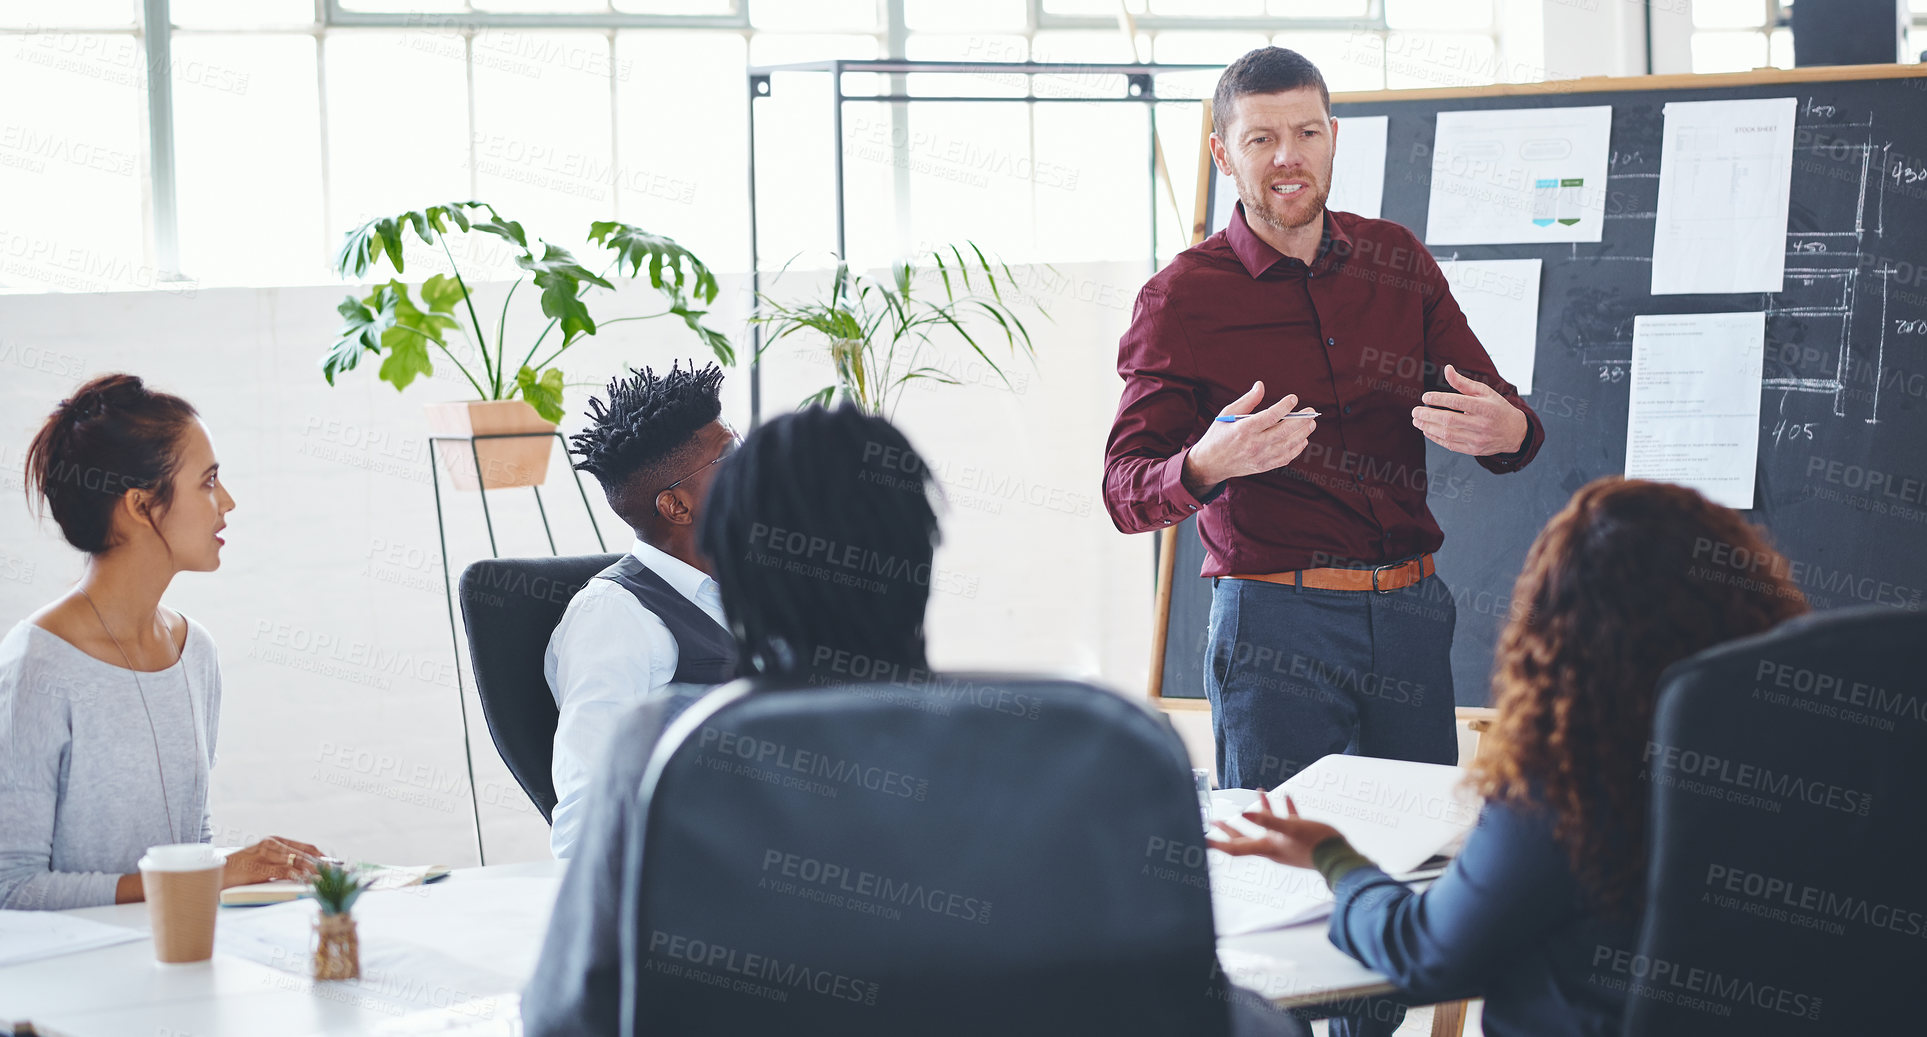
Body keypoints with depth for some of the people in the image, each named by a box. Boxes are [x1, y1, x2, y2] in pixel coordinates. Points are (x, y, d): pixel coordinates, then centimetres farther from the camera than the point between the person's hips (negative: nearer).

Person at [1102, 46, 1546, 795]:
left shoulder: (1397, 261, 9)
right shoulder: (1181, 297, -2)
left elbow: (1499, 414, 10)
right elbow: (1125, 492, -6)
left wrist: (1506, 431, -15)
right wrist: (1205, 466, -28)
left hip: (1410, 612, 4)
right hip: (1274, 615, -3)